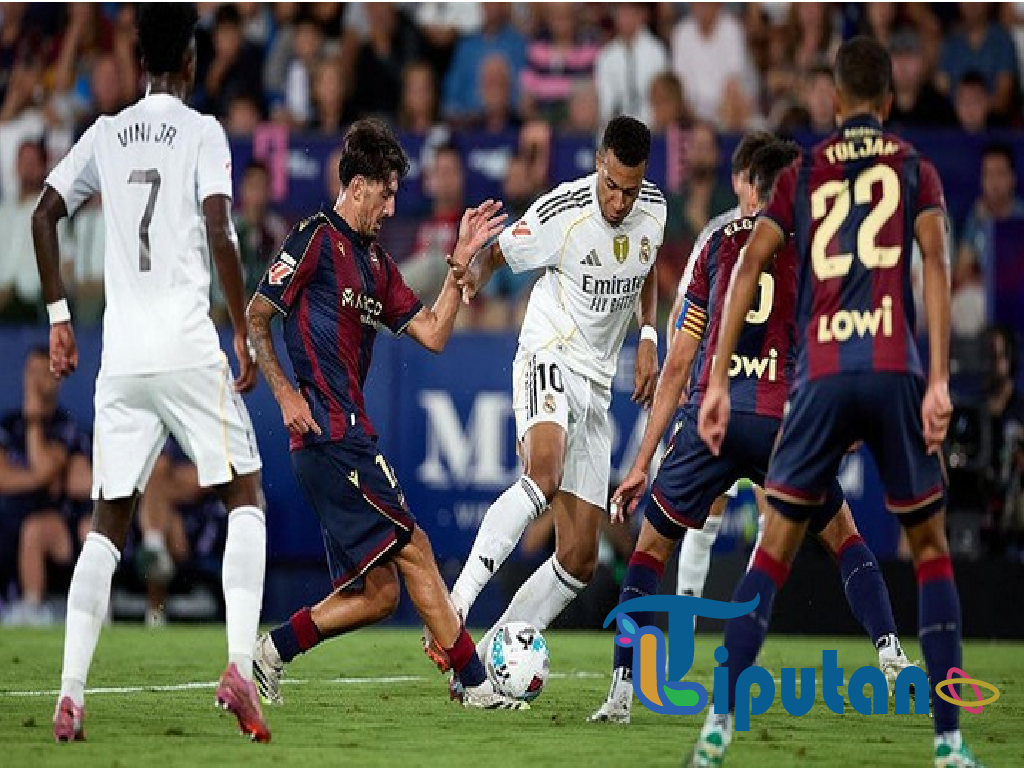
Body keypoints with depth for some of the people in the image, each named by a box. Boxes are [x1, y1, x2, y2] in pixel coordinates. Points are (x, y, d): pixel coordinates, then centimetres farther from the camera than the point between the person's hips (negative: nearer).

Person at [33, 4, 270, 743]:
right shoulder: (201, 131, -2)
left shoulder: (106, 134, 11)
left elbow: (44, 215, 10)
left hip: (121, 357, 4)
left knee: (109, 522, 9)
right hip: (189, 348, -4)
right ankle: (241, 666, -12)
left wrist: (59, 315, 17)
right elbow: (220, 232, -12)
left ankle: (71, 693, -2)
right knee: (245, 497, 6)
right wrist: (244, 334, -6)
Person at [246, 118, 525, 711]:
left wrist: (461, 262, 11)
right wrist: (287, 395, -13)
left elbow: (433, 333, 16)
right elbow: (253, 321, -6)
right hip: (332, 434, -9)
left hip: (347, 436, 9)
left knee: (380, 593, 4)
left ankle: (271, 652, 8)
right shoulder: (316, 238, -5)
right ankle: (477, 683, -5)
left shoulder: (376, 261, 20)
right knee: (413, 549, -8)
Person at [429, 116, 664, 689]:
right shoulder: (561, 213, -15)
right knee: (545, 475, -39)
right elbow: (495, 254, -3)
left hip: (597, 385, 7)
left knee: (580, 560, 1)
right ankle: (453, 612, -44)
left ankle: (486, 660, 9)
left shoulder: (654, 210, 2)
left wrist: (648, 337, 9)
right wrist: (472, 275, -27)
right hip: (549, 357, -7)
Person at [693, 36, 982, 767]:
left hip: (821, 376, 1)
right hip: (895, 371, -1)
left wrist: (717, 382, 6)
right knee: (931, 547, 10)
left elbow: (749, 268, 6)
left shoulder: (802, 173, 15)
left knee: (776, 548, 8)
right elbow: (934, 258, -4)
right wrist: (939, 379, -10)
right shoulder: (915, 168, 11)